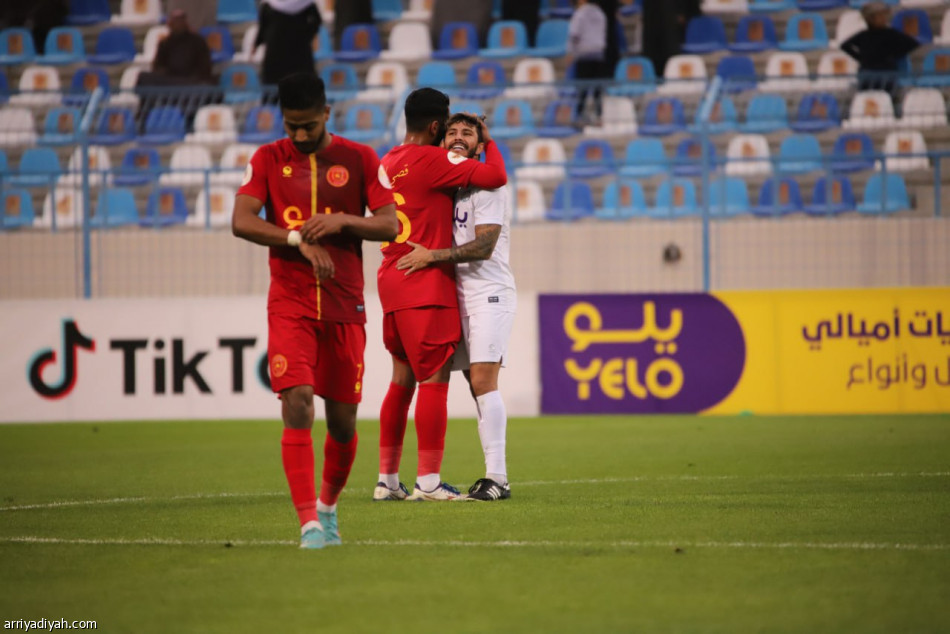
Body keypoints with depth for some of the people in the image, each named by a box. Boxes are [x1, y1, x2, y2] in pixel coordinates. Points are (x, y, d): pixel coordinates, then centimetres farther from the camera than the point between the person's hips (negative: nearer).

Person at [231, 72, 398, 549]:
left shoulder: (359, 159, 4)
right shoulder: (267, 160, 4)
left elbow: (390, 225, -1)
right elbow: (240, 221, -7)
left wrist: (341, 221, -18)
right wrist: (299, 240, -18)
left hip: (345, 307, 1)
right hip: (289, 305, -1)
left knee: (343, 420, 6)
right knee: (296, 405, -17)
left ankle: (328, 505, 32)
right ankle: (309, 523, -18)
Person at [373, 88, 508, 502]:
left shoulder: (388, 163, 15)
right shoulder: (432, 160, -11)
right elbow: (495, 176, -14)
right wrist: (488, 142, 3)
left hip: (391, 280, 9)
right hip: (425, 285, -9)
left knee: (402, 380, 13)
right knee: (434, 379, -7)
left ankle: (387, 479, 14)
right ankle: (428, 481, -10)